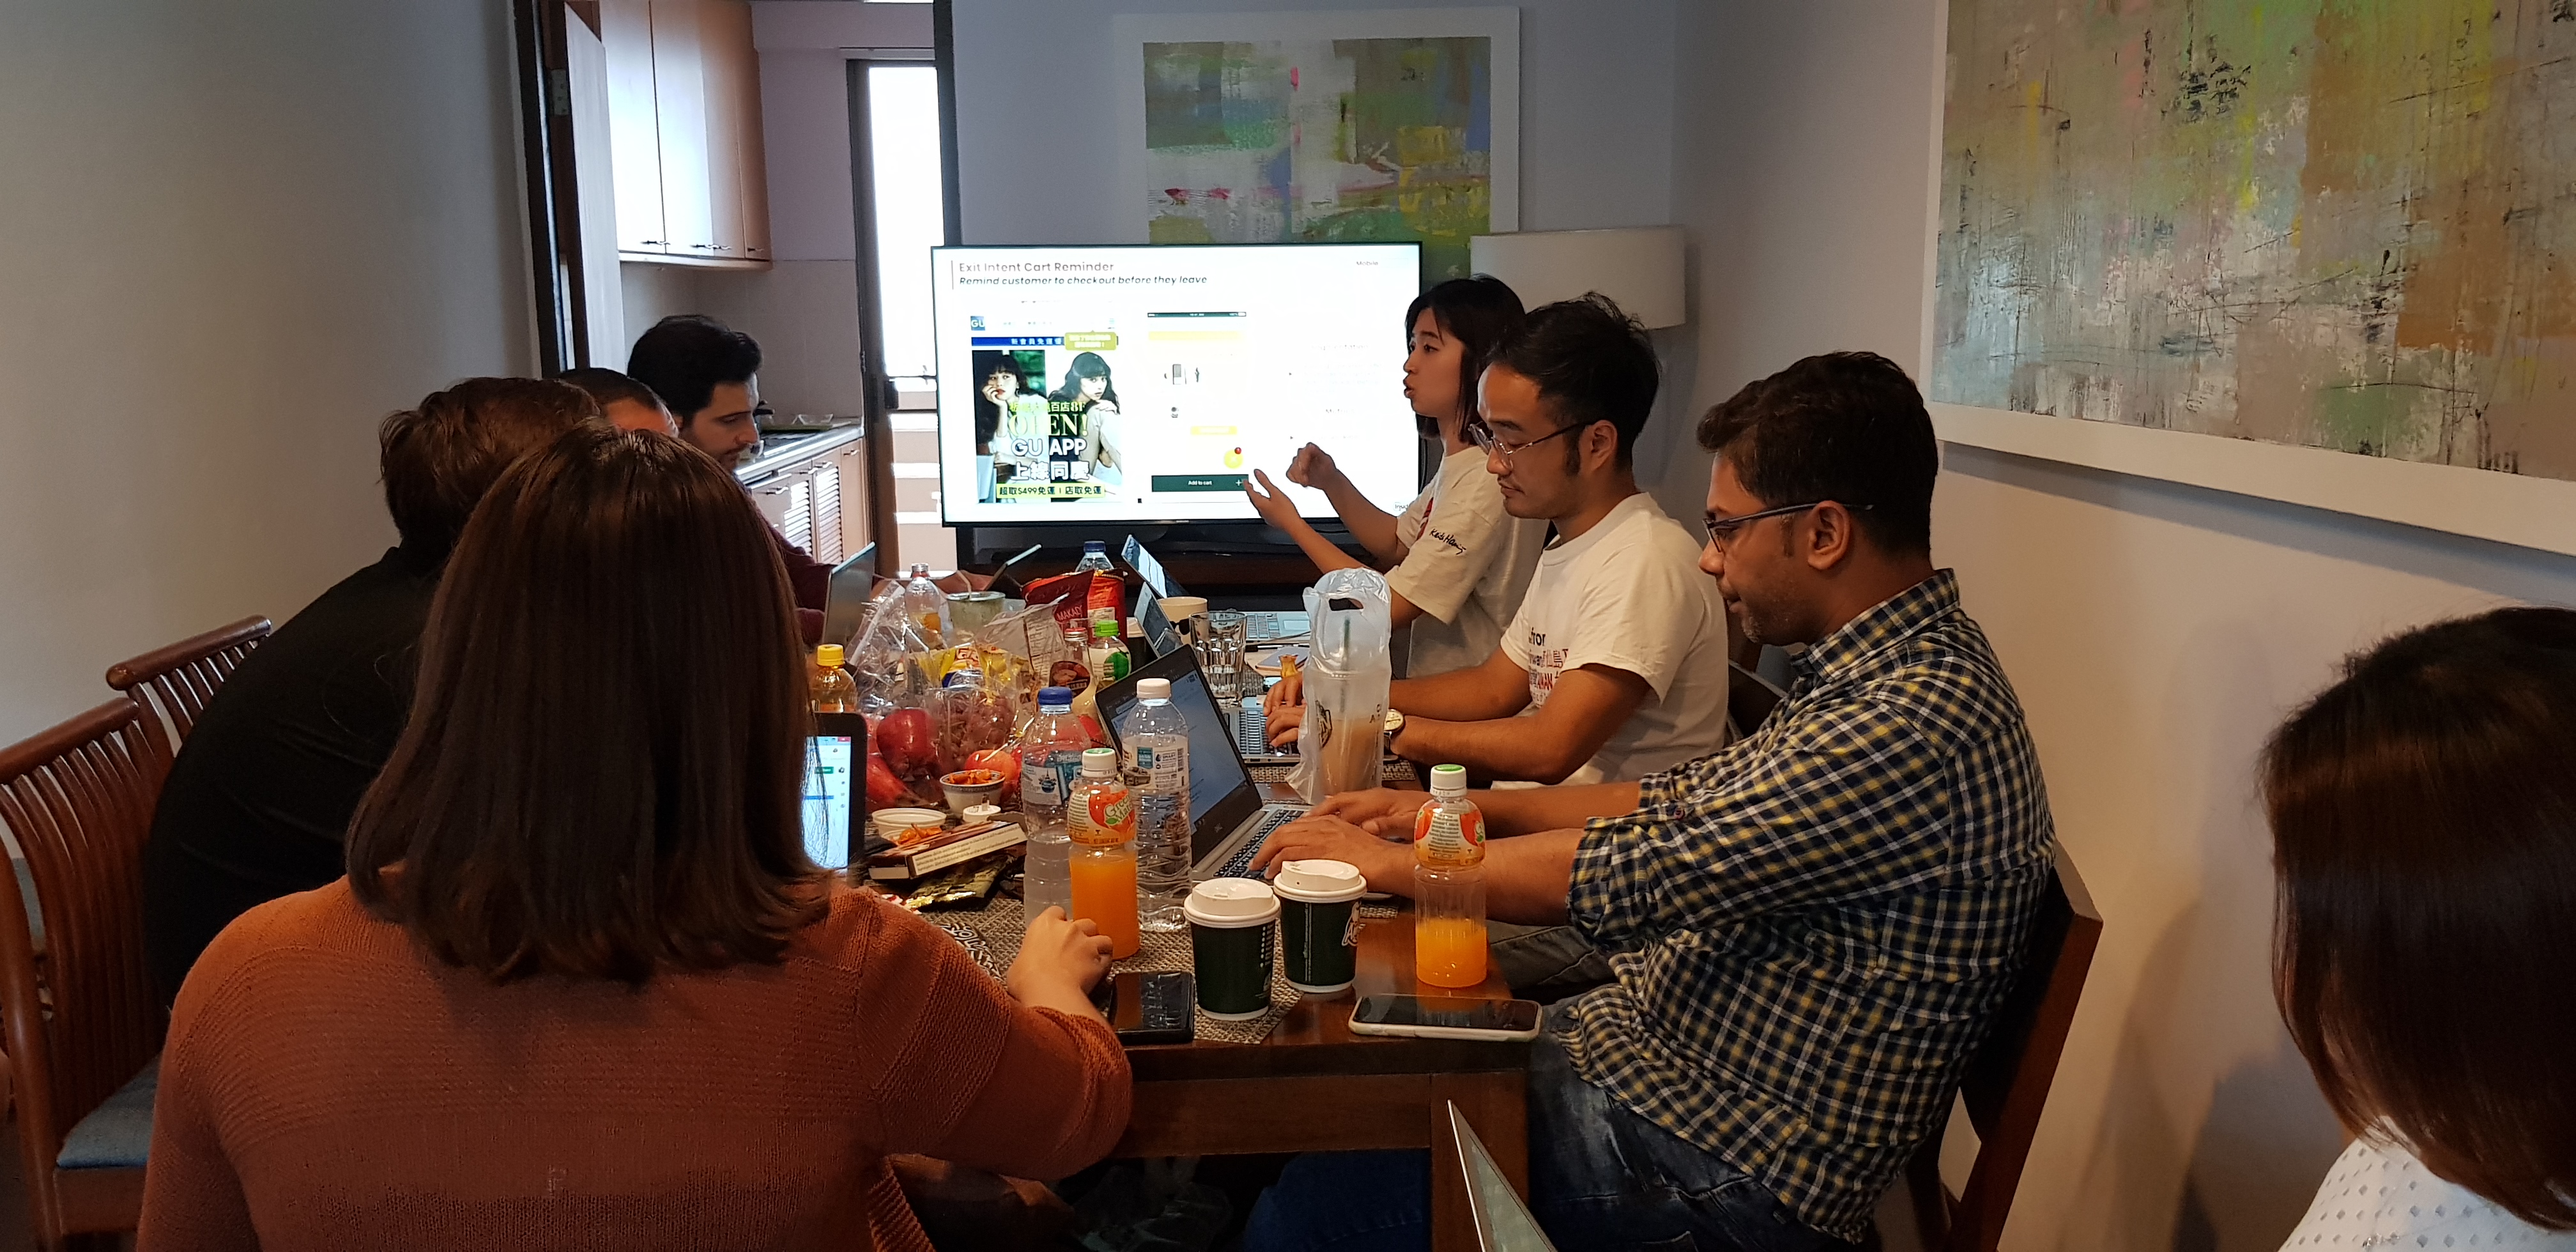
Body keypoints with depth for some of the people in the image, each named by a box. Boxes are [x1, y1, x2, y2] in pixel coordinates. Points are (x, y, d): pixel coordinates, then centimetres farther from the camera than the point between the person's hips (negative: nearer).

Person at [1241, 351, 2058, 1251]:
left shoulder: (1920, 727, -26)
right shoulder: (1872, 671, 7)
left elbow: (1634, 874, -25)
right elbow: (1686, 803, 16)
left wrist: (1389, 864, -12)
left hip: (1723, 1176, -9)